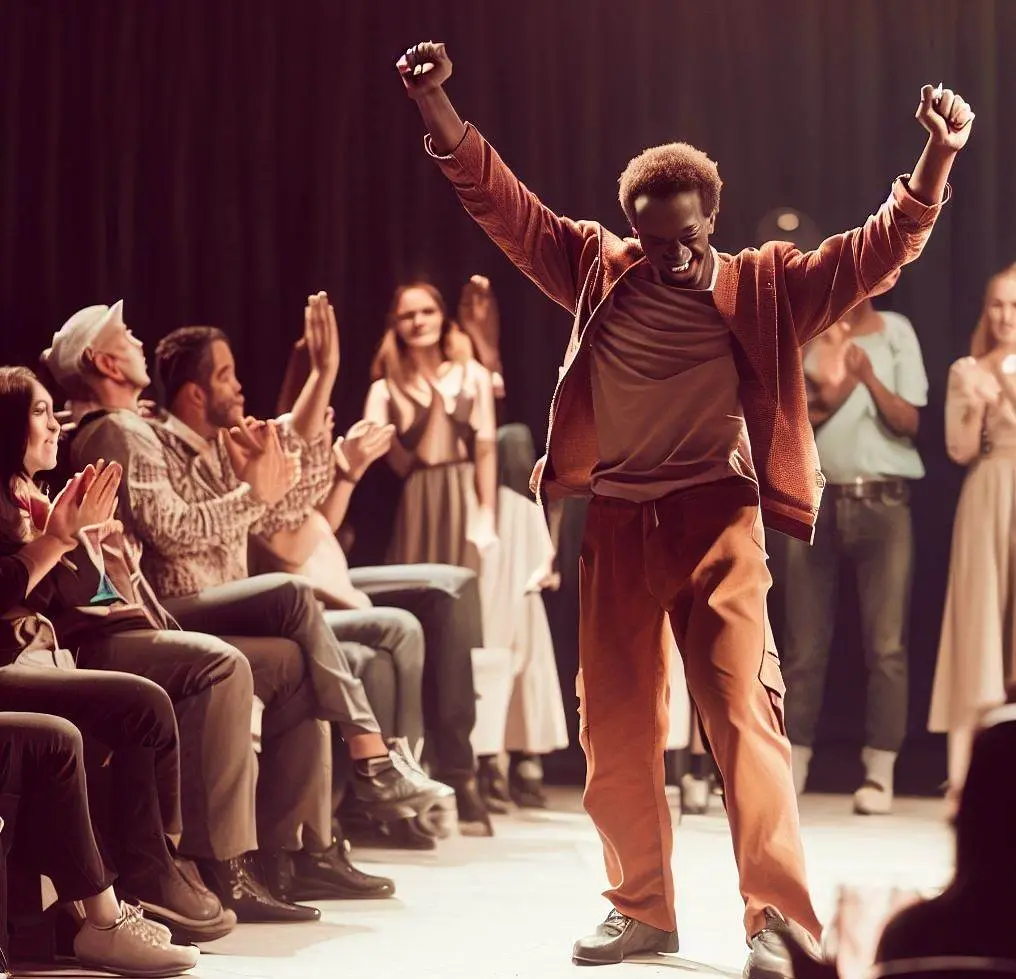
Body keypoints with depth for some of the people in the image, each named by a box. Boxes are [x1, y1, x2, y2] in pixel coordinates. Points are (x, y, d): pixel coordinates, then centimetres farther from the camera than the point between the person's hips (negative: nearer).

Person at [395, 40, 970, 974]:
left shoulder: (761, 288, 1)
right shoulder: (601, 272, 8)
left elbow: (877, 252, -5)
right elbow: (505, 205, 9)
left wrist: (936, 161, -18)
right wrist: (439, 109, 0)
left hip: (716, 520, -3)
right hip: (619, 522, 3)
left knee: (742, 711, -11)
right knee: (615, 728, 7)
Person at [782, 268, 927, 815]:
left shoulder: (895, 334, 5)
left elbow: (909, 421, -3)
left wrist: (869, 377, -16)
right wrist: (823, 404, -10)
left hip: (881, 501, -2)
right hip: (815, 499, 2)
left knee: (885, 642, -5)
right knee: (804, 642, 3)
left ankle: (879, 773, -4)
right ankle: (792, 765, 8)